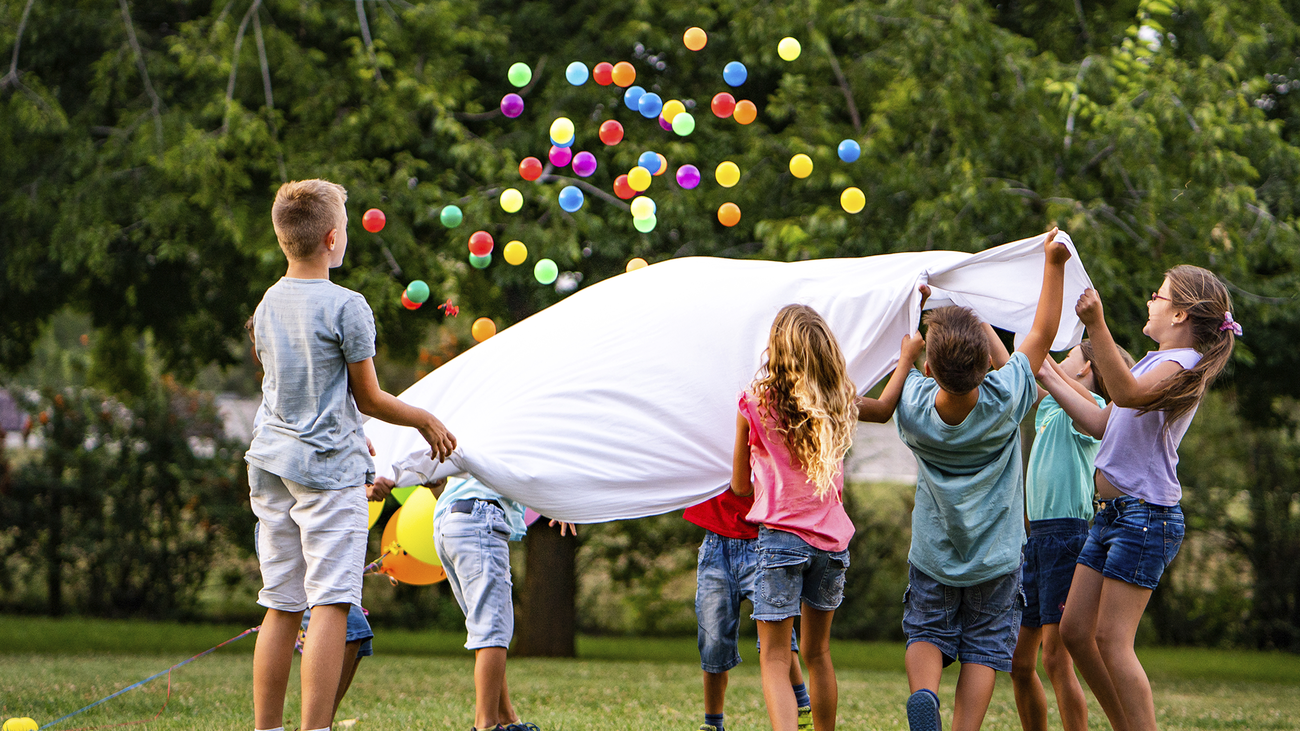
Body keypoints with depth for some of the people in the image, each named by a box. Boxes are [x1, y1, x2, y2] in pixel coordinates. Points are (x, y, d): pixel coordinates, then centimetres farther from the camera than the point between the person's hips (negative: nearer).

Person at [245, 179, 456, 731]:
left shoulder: (267, 305, 10)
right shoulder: (346, 306, -11)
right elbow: (368, 399, -6)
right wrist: (426, 421, 11)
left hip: (272, 465, 7)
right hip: (328, 467, -7)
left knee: (281, 607, 10)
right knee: (329, 604, -9)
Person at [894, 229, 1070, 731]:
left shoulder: (914, 407, -19)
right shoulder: (1004, 401, -22)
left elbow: (910, 364, 5)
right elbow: (1042, 334, -9)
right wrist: (1053, 263, -4)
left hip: (933, 555, 1)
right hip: (995, 558, 0)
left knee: (927, 632, 13)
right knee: (983, 647, 9)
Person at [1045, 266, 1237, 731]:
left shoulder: (1184, 364, -10)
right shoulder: (1155, 363, 20)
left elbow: (1128, 393, -31)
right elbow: (1101, 423, 24)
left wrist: (1096, 325, -40)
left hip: (1145, 516, -10)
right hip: (1112, 513, 10)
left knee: (1112, 641, -12)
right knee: (1075, 631, 9)